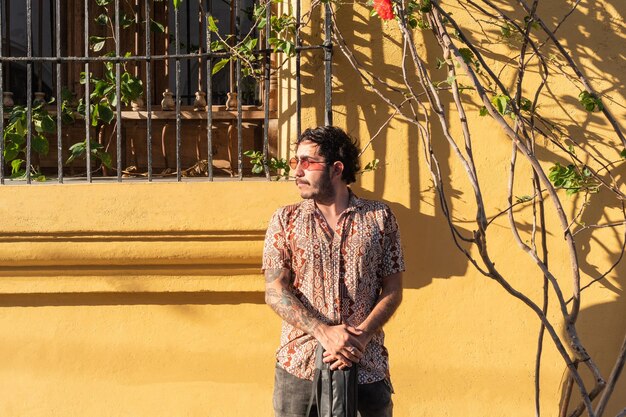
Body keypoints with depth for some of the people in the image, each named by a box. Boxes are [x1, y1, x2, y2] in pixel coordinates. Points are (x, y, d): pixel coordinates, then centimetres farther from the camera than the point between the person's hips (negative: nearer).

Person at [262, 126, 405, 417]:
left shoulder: (380, 218, 5)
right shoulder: (285, 220, 6)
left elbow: (392, 291, 3)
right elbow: (275, 293, -2)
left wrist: (360, 337, -13)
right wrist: (324, 332, -16)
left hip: (366, 366, 0)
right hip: (300, 364, 0)